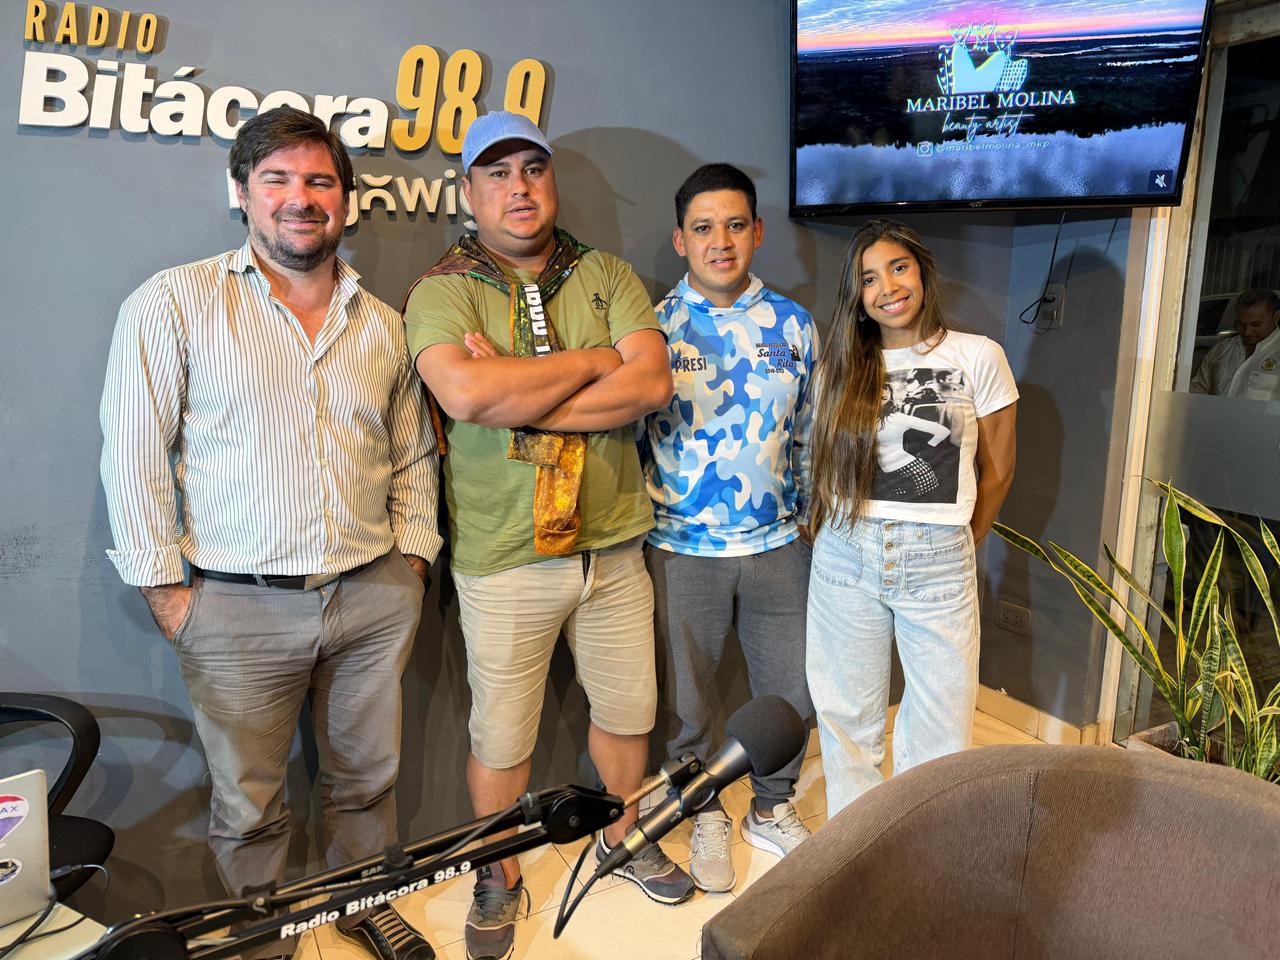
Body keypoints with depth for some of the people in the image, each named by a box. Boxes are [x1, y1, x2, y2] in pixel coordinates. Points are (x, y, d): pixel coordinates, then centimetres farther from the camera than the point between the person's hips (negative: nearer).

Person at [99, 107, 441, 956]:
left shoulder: (384, 323, 8)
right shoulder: (173, 304, -4)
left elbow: (415, 455, 14)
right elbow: (133, 455, -4)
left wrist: (412, 560, 7)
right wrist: (165, 586, -5)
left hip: (374, 600, 3)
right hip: (240, 608, -3)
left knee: (367, 784, 17)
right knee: (248, 806, 11)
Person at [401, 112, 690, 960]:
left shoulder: (607, 276, 4)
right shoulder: (441, 291, -5)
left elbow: (652, 383, -13)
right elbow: (465, 394, -26)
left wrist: (521, 402, -19)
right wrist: (593, 360, -16)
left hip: (613, 546, 3)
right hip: (504, 559, -3)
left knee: (629, 710, 19)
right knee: (501, 737, 12)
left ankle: (623, 836, 46)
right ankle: (500, 877, 38)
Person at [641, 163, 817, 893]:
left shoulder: (793, 323, 2)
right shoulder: (655, 326, -6)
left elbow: (811, 433, 9)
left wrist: (813, 522, 10)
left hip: (780, 545, 3)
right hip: (684, 550, -2)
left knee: (793, 691, 14)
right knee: (689, 697, 13)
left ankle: (773, 809, 40)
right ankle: (706, 816, 39)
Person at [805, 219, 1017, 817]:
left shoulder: (978, 357, 0)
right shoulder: (841, 365, 7)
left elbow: (997, 471, 7)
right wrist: (842, 535, 10)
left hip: (938, 563, -2)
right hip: (846, 556, 2)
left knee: (940, 728, 5)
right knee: (847, 716, 11)